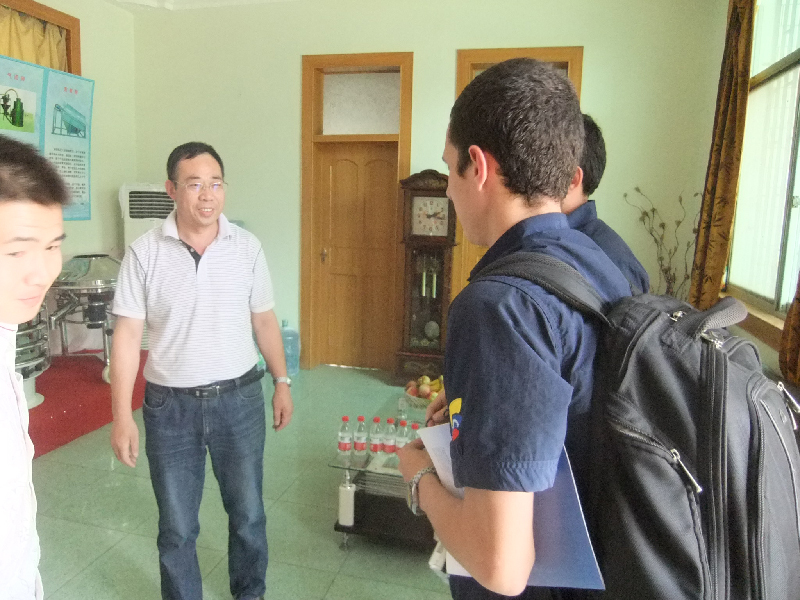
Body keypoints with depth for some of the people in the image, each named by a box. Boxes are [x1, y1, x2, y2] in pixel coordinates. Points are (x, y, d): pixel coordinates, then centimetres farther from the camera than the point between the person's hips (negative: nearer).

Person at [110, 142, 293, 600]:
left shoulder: (247, 246, -3)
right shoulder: (144, 252, -8)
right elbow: (128, 334, -6)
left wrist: (282, 382, 6)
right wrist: (122, 415, -8)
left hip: (239, 399, 2)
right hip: (170, 406, -1)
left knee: (248, 514, 16)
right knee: (177, 527, 14)